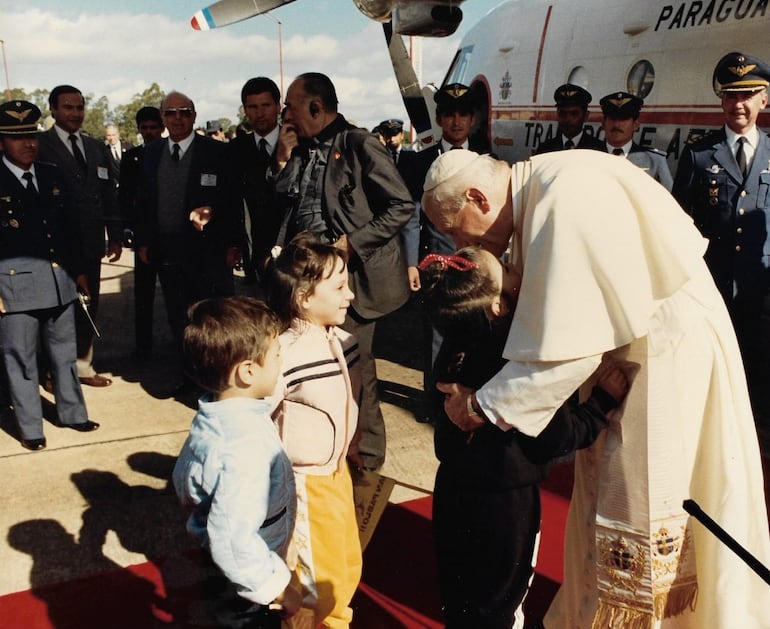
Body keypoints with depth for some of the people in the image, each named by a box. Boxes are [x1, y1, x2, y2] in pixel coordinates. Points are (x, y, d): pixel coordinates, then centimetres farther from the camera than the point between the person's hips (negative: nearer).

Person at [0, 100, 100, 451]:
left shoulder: (52, 176, 10)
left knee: (64, 355, 17)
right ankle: (30, 428, 19)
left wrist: (79, 270, 14)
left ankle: (72, 413, 33)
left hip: (60, 282, 5)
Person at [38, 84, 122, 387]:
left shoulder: (96, 147, 14)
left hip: (91, 242, 5)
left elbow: (108, 194, 14)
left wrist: (115, 235, 10)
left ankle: (83, 366, 25)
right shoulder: (40, 146, -6)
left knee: (87, 306, 12)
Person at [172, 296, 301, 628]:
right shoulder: (246, 447, -35)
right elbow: (233, 544, -35)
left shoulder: (210, 417, -6)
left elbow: (183, 480, 9)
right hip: (246, 588, -8)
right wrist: (278, 588, -21)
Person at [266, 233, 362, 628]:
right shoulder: (286, 357, -27)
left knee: (348, 567, 24)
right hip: (303, 484, -8)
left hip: (338, 474, 8)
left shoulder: (344, 341, -2)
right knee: (318, 582, 5)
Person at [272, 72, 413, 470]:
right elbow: (282, 206, 12)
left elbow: (402, 206, -12)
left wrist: (352, 242, -17)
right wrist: (284, 157, 2)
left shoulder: (359, 145, -8)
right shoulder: (302, 150, 12)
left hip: (351, 274, -7)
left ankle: (365, 453, 21)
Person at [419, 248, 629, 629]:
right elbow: (558, 436, -22)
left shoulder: (456, 346, -9)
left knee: (460, 590, 25)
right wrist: (604, 400, -14)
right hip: (504, 498, -6)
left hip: (455, 485, 6)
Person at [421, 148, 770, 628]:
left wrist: (482, 406, -19)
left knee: (640, 516, 4)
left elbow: (567, 346, -29)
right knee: (607, 494, 19)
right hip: (621, 345, 9)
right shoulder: (536, 195, 0)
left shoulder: (564, 198, -28)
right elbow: (554, 318, 6)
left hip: (669, 352, -9)